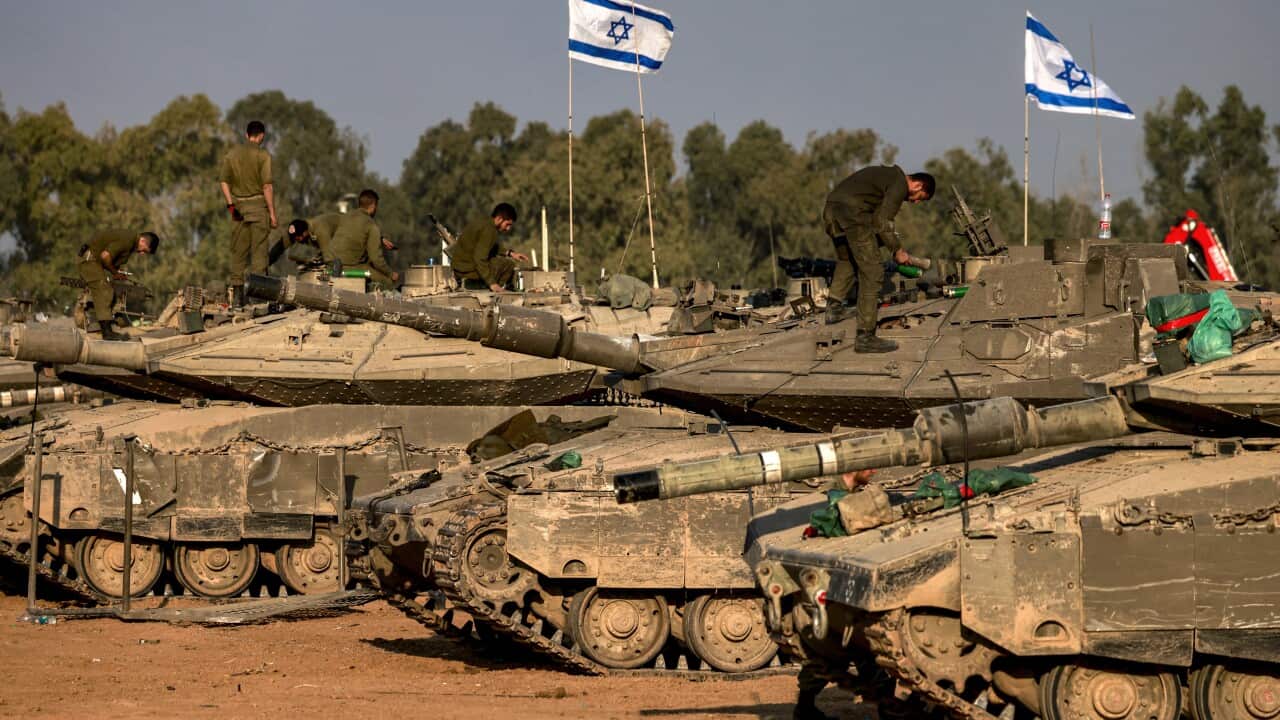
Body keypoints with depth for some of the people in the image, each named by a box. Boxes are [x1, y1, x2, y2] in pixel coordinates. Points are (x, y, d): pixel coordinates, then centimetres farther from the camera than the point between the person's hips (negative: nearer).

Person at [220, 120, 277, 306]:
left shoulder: (231, 154, 7)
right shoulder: (263, 155, -8)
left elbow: (225, 183, 5)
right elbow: (267, 186, -12)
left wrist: (230, 205, 4)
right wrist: (272, 213, -8)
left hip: (238, 207, 4)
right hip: (258, 205, -4)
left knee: (238, 252, 8)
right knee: (259, 251, -1)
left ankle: (237, 294, 9)